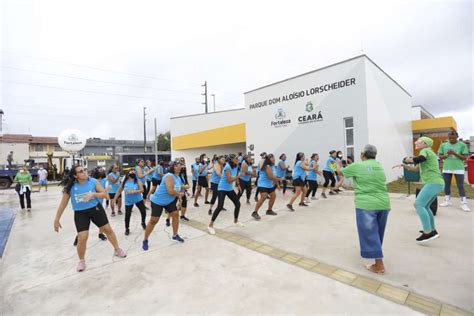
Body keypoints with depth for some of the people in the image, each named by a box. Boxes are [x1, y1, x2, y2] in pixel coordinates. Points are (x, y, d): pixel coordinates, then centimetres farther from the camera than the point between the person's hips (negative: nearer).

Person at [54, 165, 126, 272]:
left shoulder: (93, 181, -11)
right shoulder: (70, 187, -12)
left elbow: (104, 194, -8)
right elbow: (63, 204, -4)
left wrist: (93, 194, -26)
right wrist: (57, 219, -3)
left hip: (96, 209, 1)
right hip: (80, 213, -1)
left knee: (108, 229, 8)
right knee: (82, 238, -4)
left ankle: (117, 249, 31)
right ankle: (81, 261, 25)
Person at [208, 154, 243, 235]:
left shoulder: (236, 166, 0)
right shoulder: (227, 167, -23)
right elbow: (229, 180, -29)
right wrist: (240, 175, -27)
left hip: (230, 189, 8)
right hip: (222, 189, -8)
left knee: (238, 204, 9)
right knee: (220, 207, -16)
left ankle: (236, 221, 32)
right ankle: (210, 225, -2)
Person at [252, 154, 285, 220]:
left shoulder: (273, 166, 9)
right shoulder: (267, 167, -21)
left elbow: (274, 176, 16)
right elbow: (271, 177, -27)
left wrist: (277, 184, 15)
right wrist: (280, 179, -14)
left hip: (270, 185, 11)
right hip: (263, 184, -10)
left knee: (273, 196, 16)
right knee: (263, 197, -22)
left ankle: (269, 210, 33)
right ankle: (255, 213, -17)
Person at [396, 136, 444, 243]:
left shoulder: (425, 150, -4)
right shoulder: (428, 153, 25)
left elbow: (418, 159, -28)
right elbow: (416, 168, 28)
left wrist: (408, 159, -8)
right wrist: (404, 165, 14)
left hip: (433, 183, -10)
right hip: (436, 183, 10)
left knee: (419, 204, -16)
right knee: (425, 206, 18)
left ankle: (428, 233, -17)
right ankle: (432, 230, 26)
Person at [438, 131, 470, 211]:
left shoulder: (462, 145, -2)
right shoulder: (443, 145, 3)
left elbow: (465, 157, -4)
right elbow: (440, 157, 7)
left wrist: (455, 154, -19)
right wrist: (446, 155, -13)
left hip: (459, 169, -2)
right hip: (446, 168, 3)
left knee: (460, 186, 1)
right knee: (446, 185, 11)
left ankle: (464, 203, 7)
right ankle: (447, 200, 23)